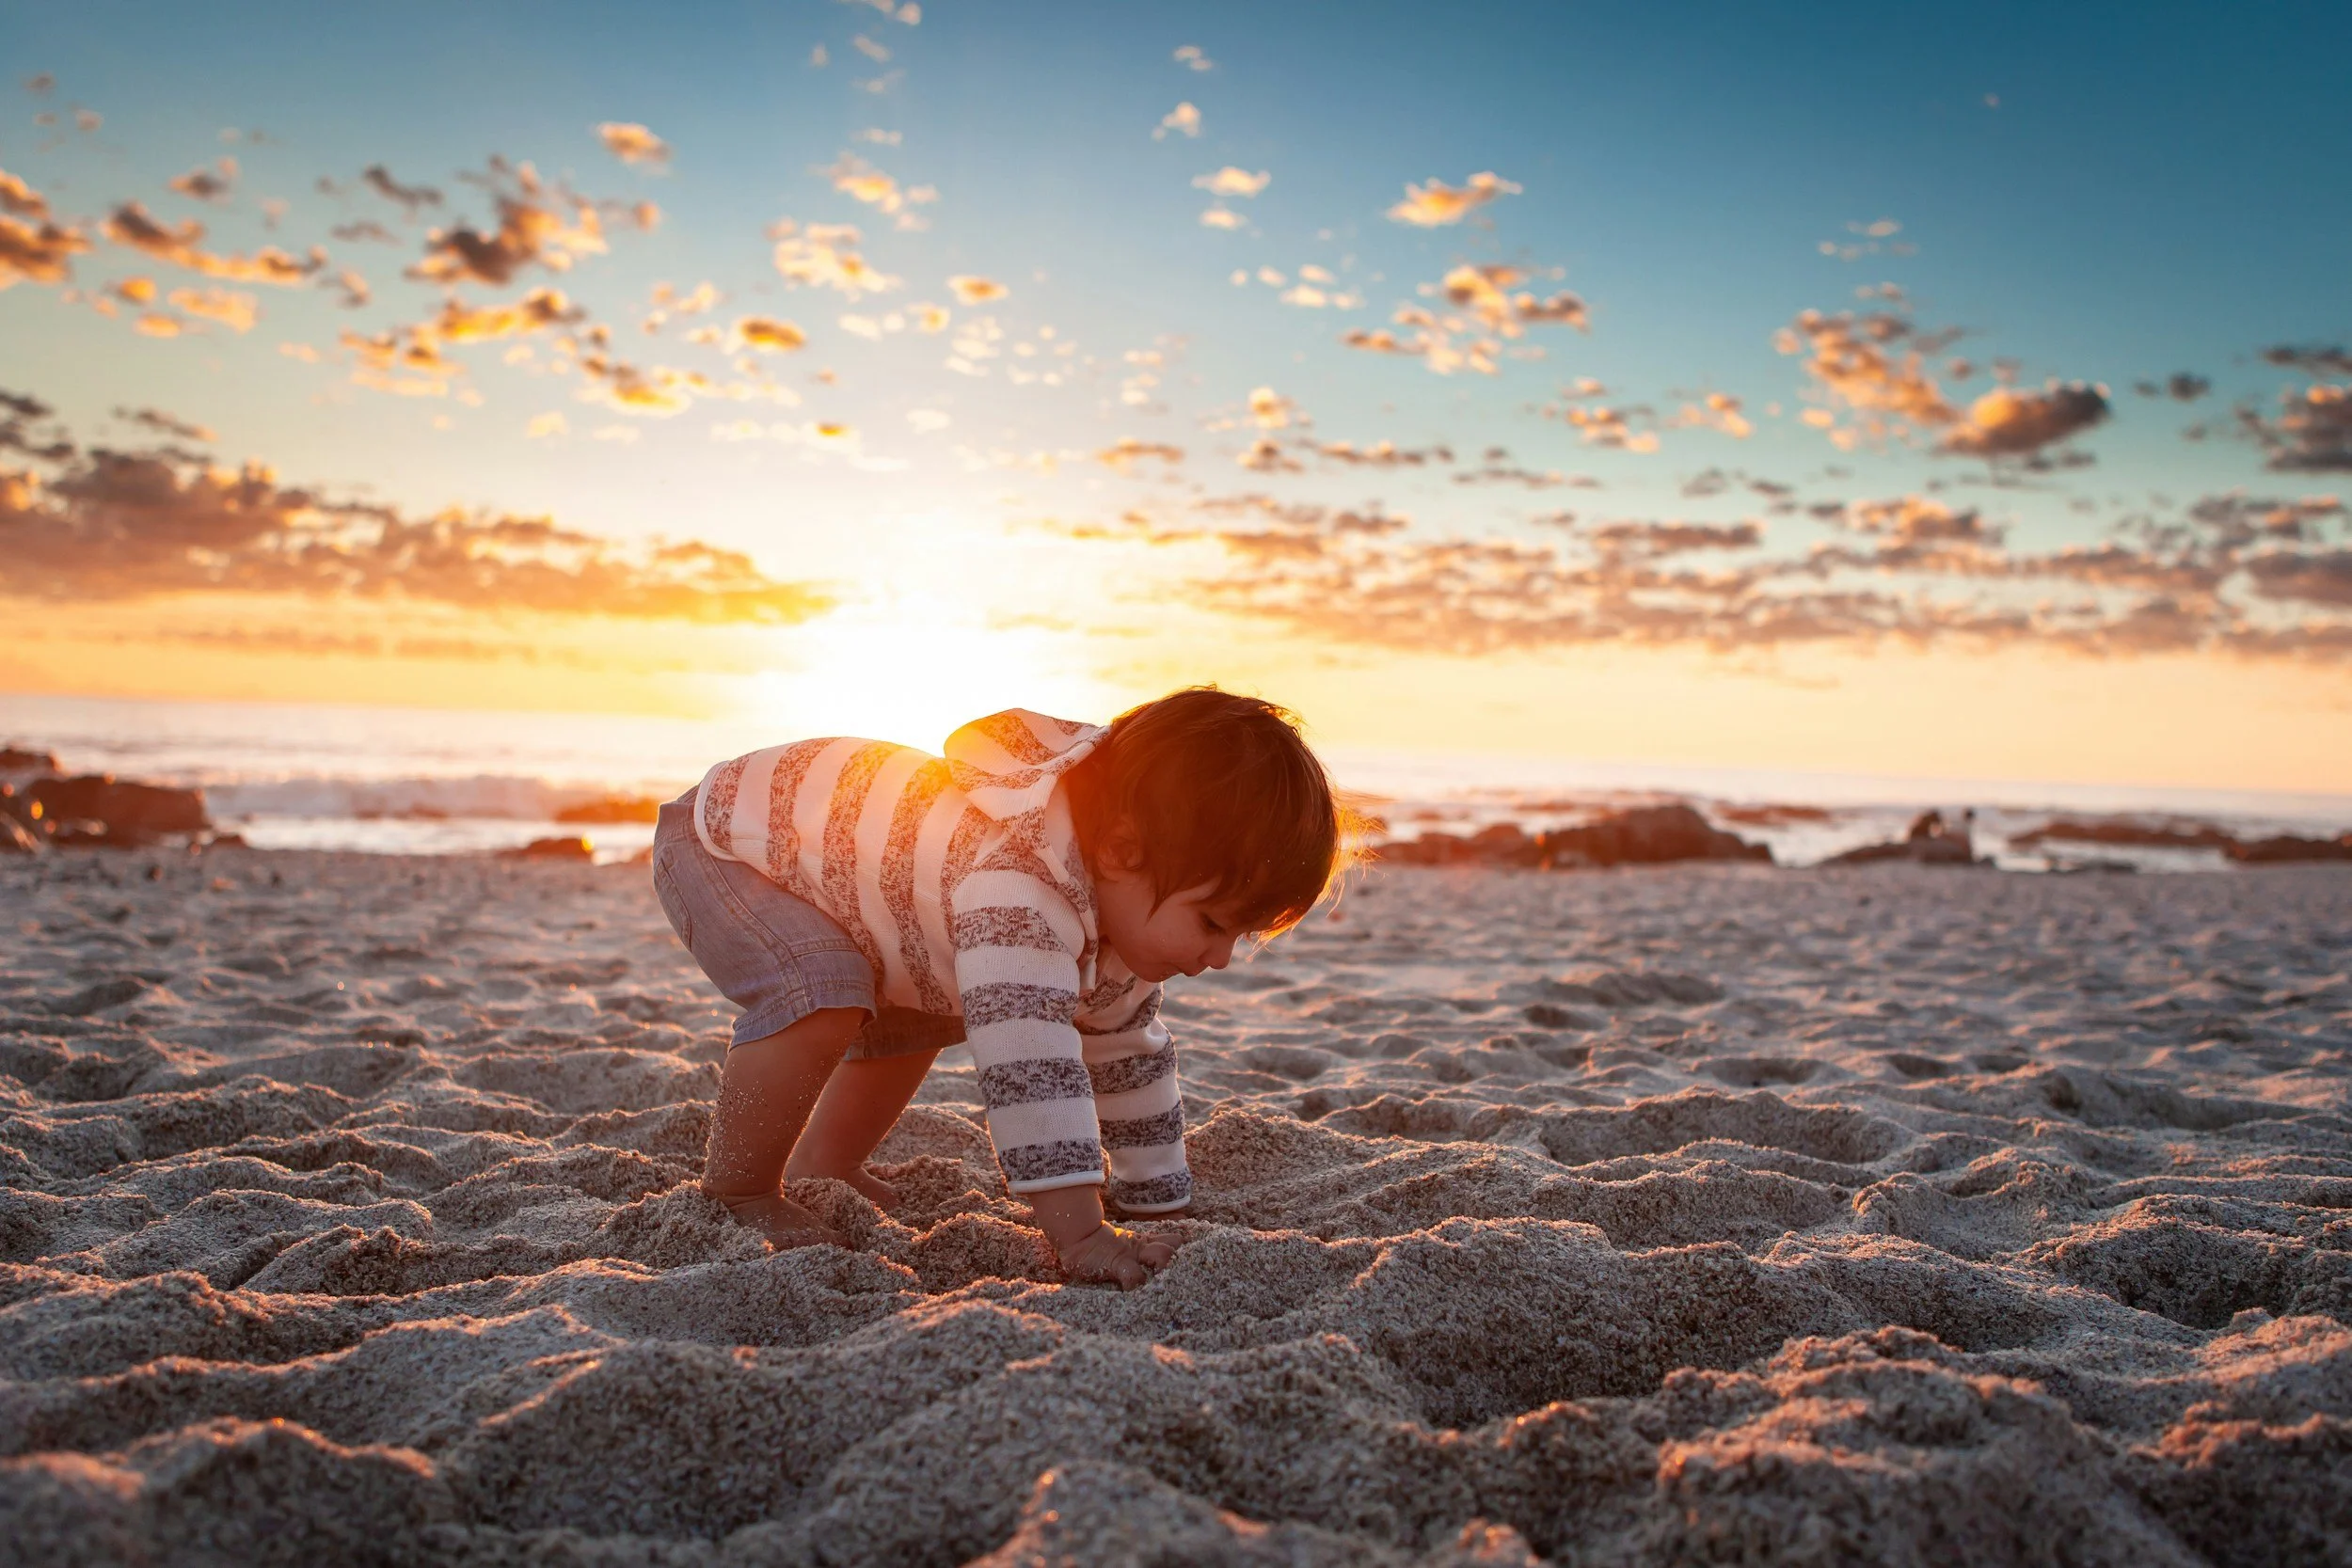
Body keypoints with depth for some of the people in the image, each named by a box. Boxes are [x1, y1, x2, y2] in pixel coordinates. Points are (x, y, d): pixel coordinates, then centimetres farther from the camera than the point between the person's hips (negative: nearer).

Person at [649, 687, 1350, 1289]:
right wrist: (1081, 1237, -46)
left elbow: (1129, 1056, 4)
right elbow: (1028, 1062, -48)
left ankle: (819, 1165, 29)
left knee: (925, 1012, 15)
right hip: (718, 837, -8)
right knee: (823, 996, -31)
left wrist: (1161, 1210, 7)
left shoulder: (1119, 900, -8)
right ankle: (732, 1192, -9)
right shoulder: (1016, 888, -42)